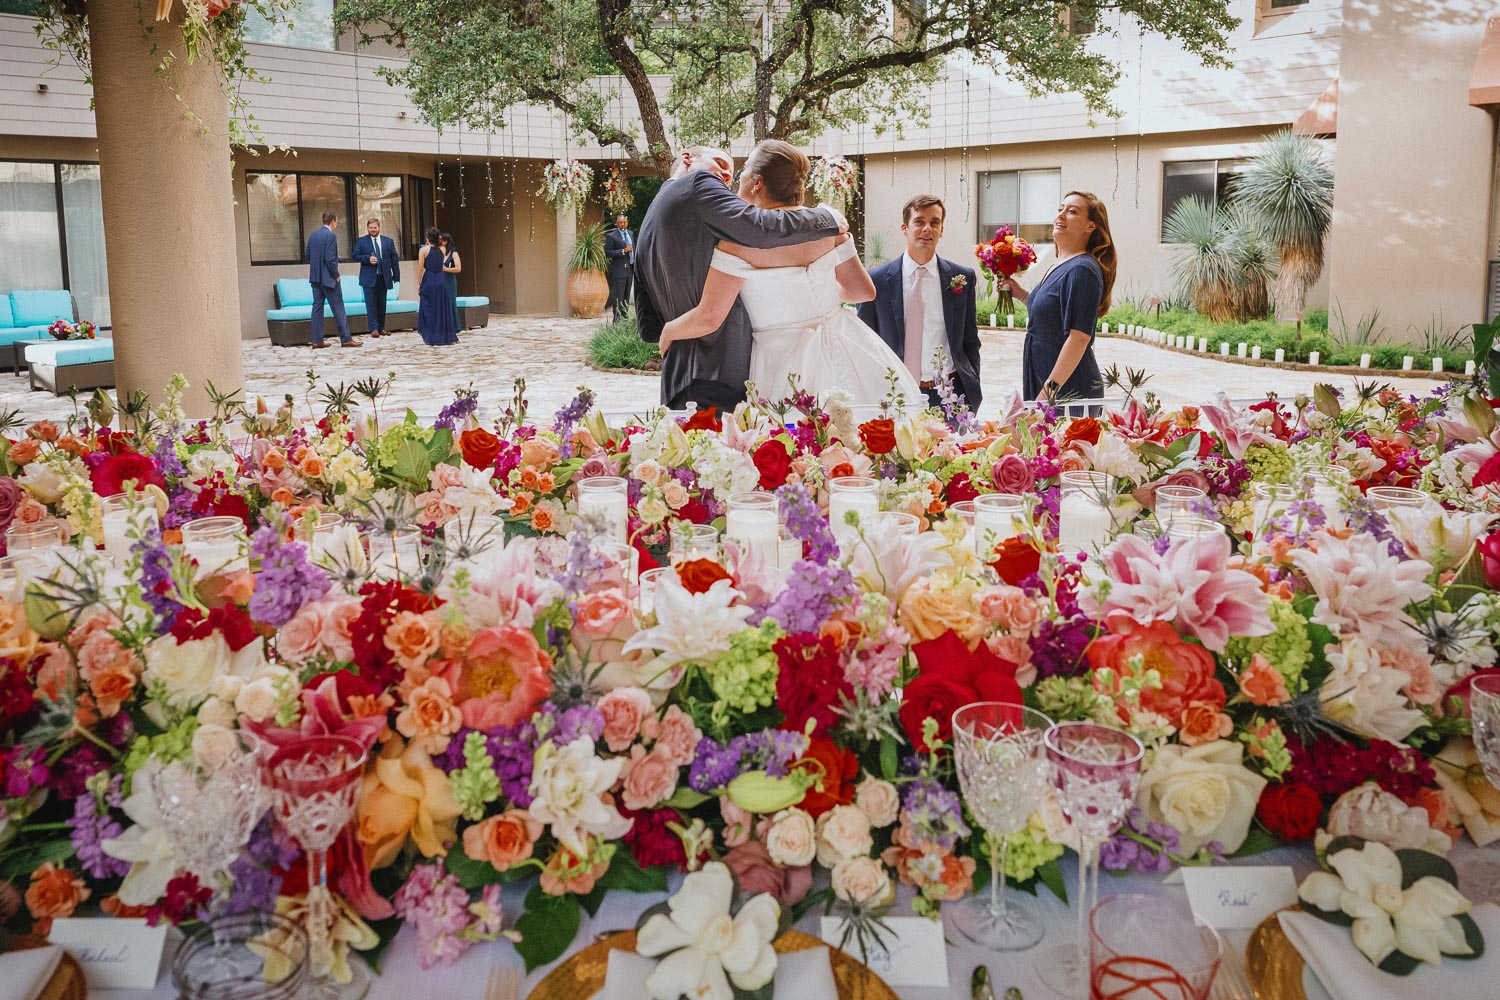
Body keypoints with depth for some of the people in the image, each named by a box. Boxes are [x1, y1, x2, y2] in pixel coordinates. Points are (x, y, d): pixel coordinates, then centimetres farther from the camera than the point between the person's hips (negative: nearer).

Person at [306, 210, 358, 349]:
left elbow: (308, 256, 13)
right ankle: (346, 338, 0)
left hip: (315, 277, 7)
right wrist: (336, 275, -10)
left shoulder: (312, 235, 10)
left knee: (317, 306, 7)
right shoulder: (331, 235, -14)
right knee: (338, 308, -2)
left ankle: (317, 340, 7)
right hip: (328, 277, -7)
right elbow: (330, 259, -20)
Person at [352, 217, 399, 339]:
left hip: (384, 278, 2)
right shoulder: (361, 241, 4)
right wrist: (368, 258, -15)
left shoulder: (388, 241, 9)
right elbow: (356, 256, 2)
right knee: (371, 304, -6)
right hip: (369, 278, -2)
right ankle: (374, 329, -5)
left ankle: (381, 328, 17)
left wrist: (396, 276, 2)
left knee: (382, 304, 9)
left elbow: (394, 259, 7)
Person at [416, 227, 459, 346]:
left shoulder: (424, 250, -9)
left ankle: (431, 338, 2)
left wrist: (419, 284, -1)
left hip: (428, 282, -4)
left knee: (428, 310, 4)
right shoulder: (442, 250, 5)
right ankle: (447, 336, 16)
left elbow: (420, 269, -11)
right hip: (441, 281, 4)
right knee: (442, 309, 13)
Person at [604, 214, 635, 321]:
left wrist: (635, 264, 16)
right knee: (618, 297, -8)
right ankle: (617, 319, -6)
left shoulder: (630, 234, 14)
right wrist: (623, 251, -21)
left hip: (630, 268, 7)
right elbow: (607, 252, -13)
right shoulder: (611, 236, -7)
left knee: (626, 296, 12)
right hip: (618, 270, -7)